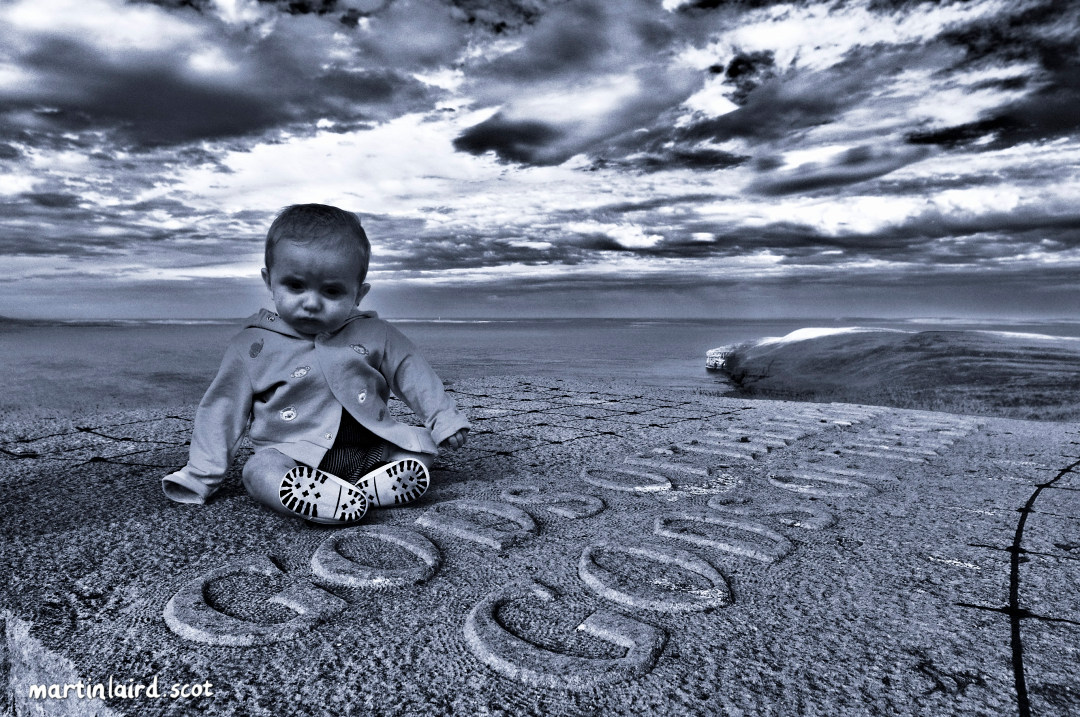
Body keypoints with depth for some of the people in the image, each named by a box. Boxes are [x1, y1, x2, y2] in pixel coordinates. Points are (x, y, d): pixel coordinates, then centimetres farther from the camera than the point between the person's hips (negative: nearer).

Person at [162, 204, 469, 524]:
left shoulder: (375, 335, 4)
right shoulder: (251, 346, 2)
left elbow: (413, 375, 10)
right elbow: (222, 410, 6)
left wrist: (445, 420, 3)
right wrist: (200, 475, 3)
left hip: (372, 448, 3)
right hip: (293, 455, -2)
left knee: (420, 445, -14)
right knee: (258, 470, -28)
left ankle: (374, 488, -35)